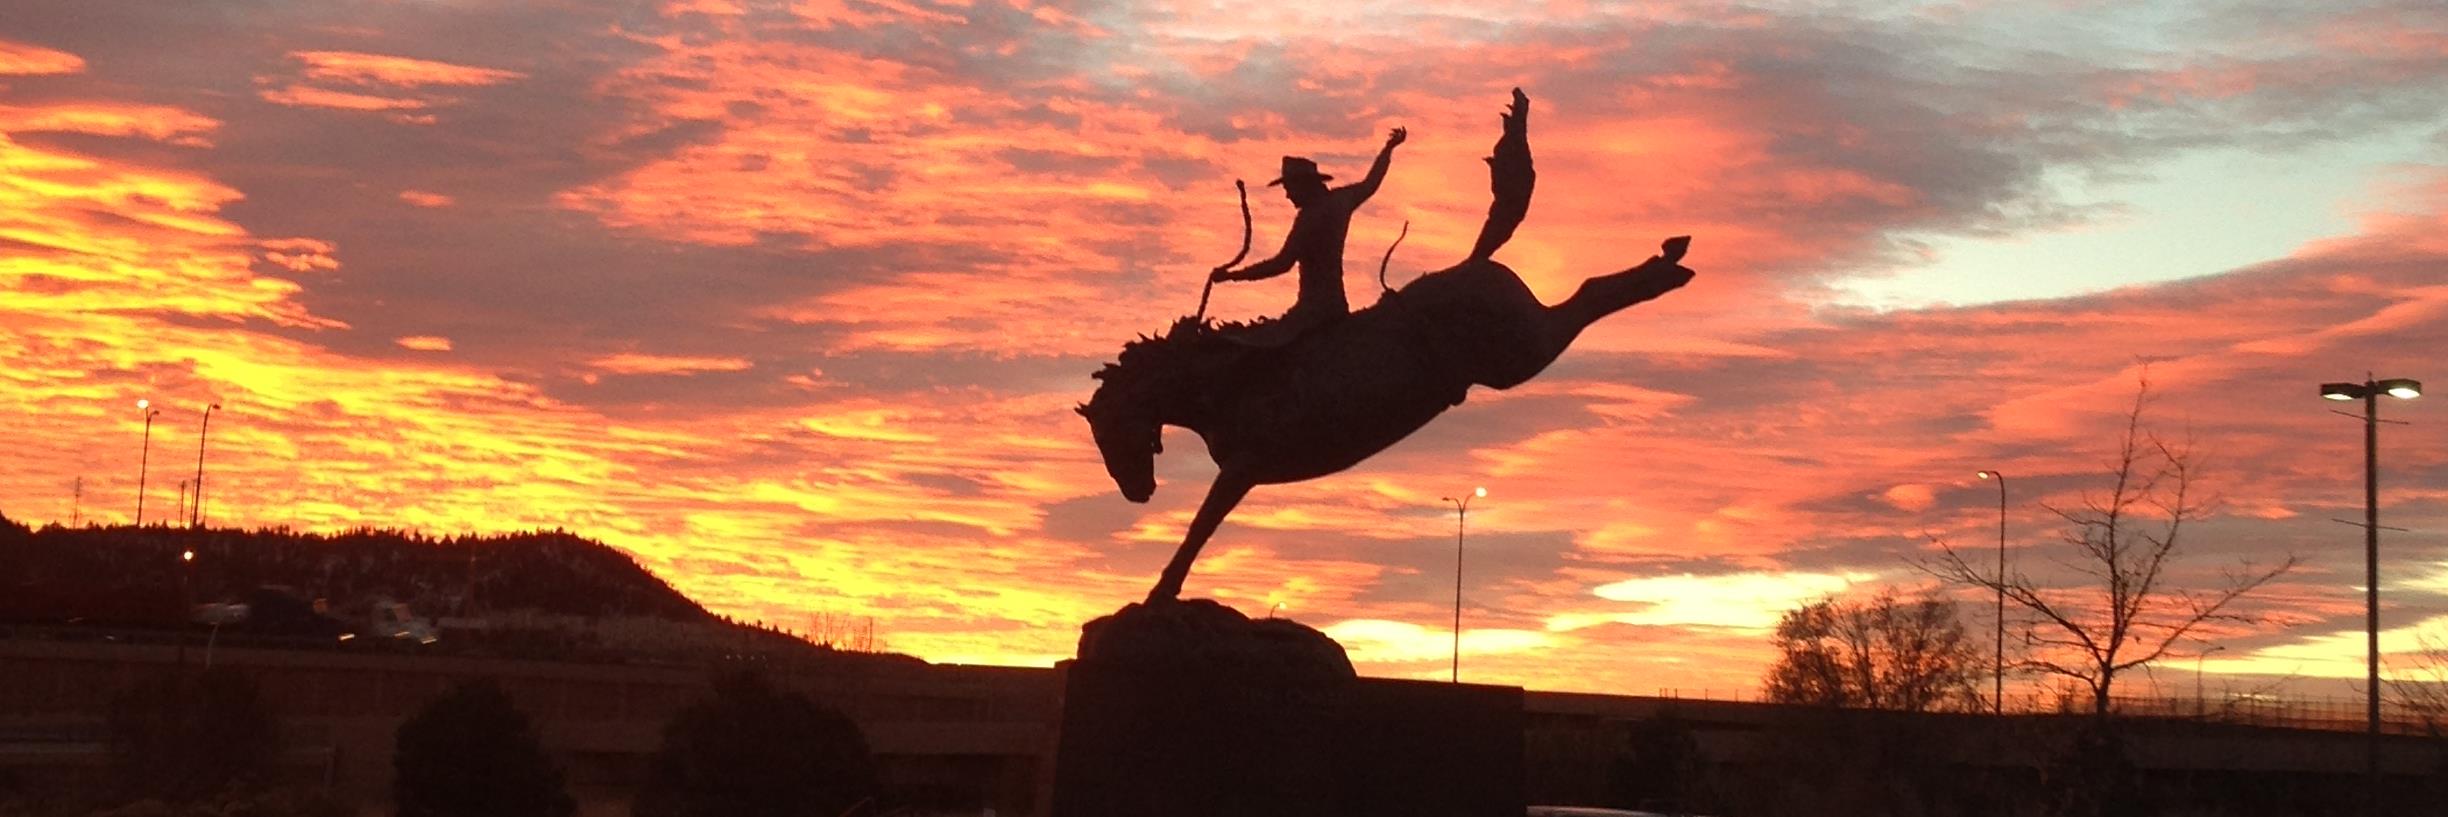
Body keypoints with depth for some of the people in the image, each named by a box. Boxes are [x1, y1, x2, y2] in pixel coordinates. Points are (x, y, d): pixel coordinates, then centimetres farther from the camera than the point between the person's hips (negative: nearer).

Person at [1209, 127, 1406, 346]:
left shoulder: (1311, 216, -16)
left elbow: (1283, 263, -21)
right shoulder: (1340, 200, 10)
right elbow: (1370, 183, 31)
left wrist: (1231, 275, -20)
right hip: (1336, 301, 10)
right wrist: (1388, 148, 48)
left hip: (1315, 305, -10)